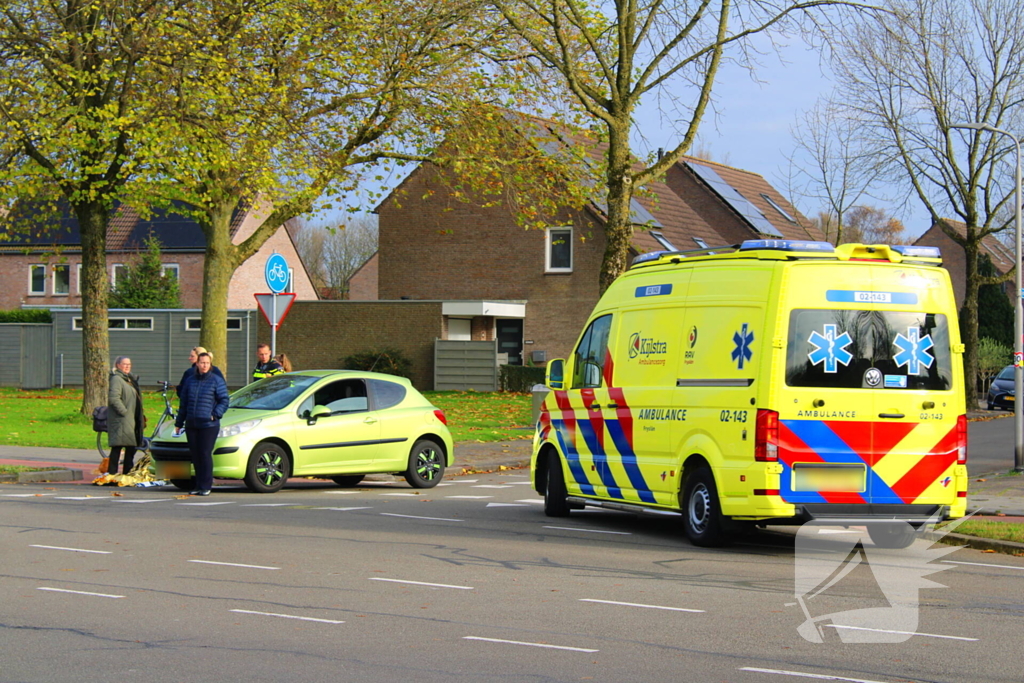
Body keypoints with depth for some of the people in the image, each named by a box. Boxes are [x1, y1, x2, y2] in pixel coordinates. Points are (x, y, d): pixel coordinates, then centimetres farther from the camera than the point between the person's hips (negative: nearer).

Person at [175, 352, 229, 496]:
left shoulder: (217, 381, 1)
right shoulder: (190, 381, 16)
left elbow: (224, 401, 0)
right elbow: (183, 403, 21)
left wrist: (215, 415, -14)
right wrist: (178, 423, 20)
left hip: (209, 425, -5)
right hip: (191, 425, 5)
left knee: (205, 454, -8)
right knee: (195, 455, 5)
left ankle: (206, 486, -3)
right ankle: (198, 485, 13)